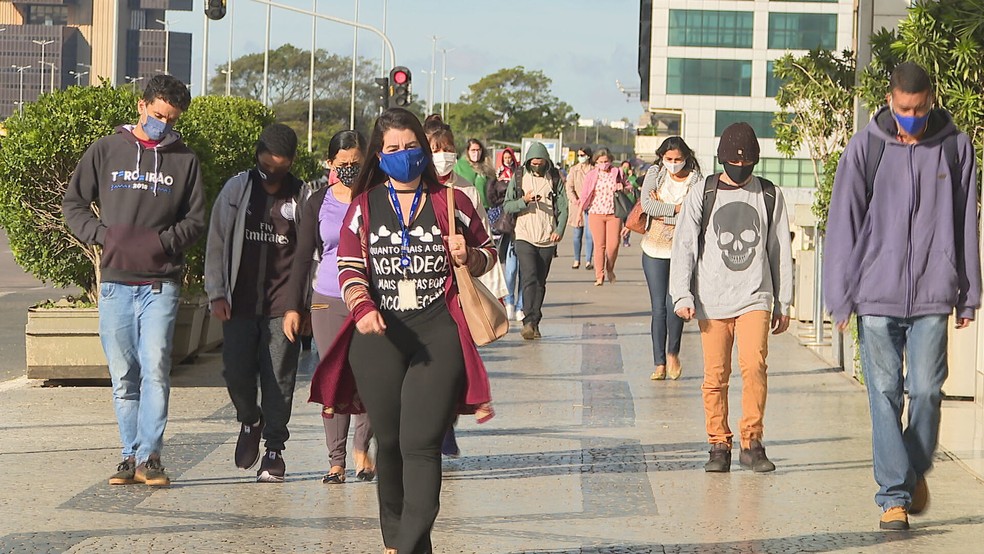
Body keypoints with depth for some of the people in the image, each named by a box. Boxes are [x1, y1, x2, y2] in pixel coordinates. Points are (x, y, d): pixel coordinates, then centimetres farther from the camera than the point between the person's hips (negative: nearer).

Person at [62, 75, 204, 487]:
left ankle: (149, 456, -10)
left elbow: (196, 220, 9)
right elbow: (73, 202, 11)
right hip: (115, 282, 1)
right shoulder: (105, 151, 8)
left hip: (161, 282, -1)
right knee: (123, 375, 5)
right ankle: (131, 455, 12)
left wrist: (161, 242, -9)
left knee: (155, 367, -13)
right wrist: (102, 234, -5)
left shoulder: (184, 160, 8)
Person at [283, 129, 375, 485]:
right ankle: (336, 459, 7)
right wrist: (294, 307, 5)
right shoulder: (319, 203, 7)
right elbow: (303, 257, 10)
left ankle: (362, 448, 12)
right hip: (327, 301, 1)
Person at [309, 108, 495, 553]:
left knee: (420, 443, -12)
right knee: (388, 442, 7)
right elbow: (349, 268, 4)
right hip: (378, 336, 2)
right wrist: (363, 307, -16)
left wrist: (467, 257, -5)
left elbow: (487, 256, 18)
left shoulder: (451, 202, 9)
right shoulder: (364, 207, 11)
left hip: (438, 333, -2)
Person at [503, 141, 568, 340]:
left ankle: (534, 323, 11)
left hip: (547, 239, 2)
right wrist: (524, 200, -15)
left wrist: (559, 230, -11)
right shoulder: (518, 178, 5)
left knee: (540, 282, 6)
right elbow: (507, 206, 3)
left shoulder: (555, 179, 6)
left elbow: (563, 207, 4)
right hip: (525, 236, -2)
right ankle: (529, 321, -21)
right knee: (529, 278, -16)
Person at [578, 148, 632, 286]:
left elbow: (630, 187, 17)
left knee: (613, 245, -6)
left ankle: (610, 269, 20)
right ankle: (599, 276, 2)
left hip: (614, 214, 0)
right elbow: (585, 195, 11)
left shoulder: (617, 173, 6)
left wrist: (623, 188, -5)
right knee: (600, 245, -4)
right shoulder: (591, 175, 6)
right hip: (596, 213, 0)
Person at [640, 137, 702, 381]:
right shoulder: (655, 173, 4)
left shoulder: (697, 180, -3)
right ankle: (659, 363, 6)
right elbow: (646, 204, -9)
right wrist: (676, 209, -13)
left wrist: (660, 209, -12)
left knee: (673, 304, -12)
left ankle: (673, 353, 13)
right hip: (655, 248, 2)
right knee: (658, 307, 0)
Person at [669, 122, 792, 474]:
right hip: (711, 300, 0)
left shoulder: (770, 196, 9)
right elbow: (684, 246, 5)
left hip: (755, 296, 0)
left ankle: (752, 443, -10)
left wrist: (783, 303, 14)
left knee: (754, 365, -16)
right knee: (715, 376, 0)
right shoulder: (702, 194, 6)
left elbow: (780, 250, 15)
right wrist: (682, 295, -5)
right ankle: (719, 446, 8)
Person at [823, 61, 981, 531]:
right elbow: (843, 225, 1)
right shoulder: (865, 148, -1)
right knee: (885, 395, -1)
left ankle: (917, 470, 25)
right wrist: (841, 297, -2)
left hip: (932, 297, 1)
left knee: (927, 391, 0)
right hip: (877, 297, -1)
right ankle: (894, 494, 4)